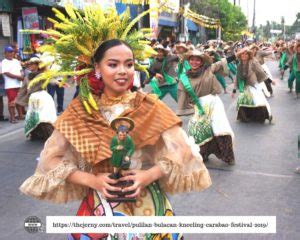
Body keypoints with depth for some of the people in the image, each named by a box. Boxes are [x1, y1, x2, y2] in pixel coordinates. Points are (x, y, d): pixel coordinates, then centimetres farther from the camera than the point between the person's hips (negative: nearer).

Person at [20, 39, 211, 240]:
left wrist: (150, 175, -20)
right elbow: (52, 159, -5)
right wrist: (91, 180, -16)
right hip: (99, 204, 0)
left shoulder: (150, 107, -8)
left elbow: (180, 151, -7)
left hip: (147, 204, 0)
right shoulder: (80, 112, -6)